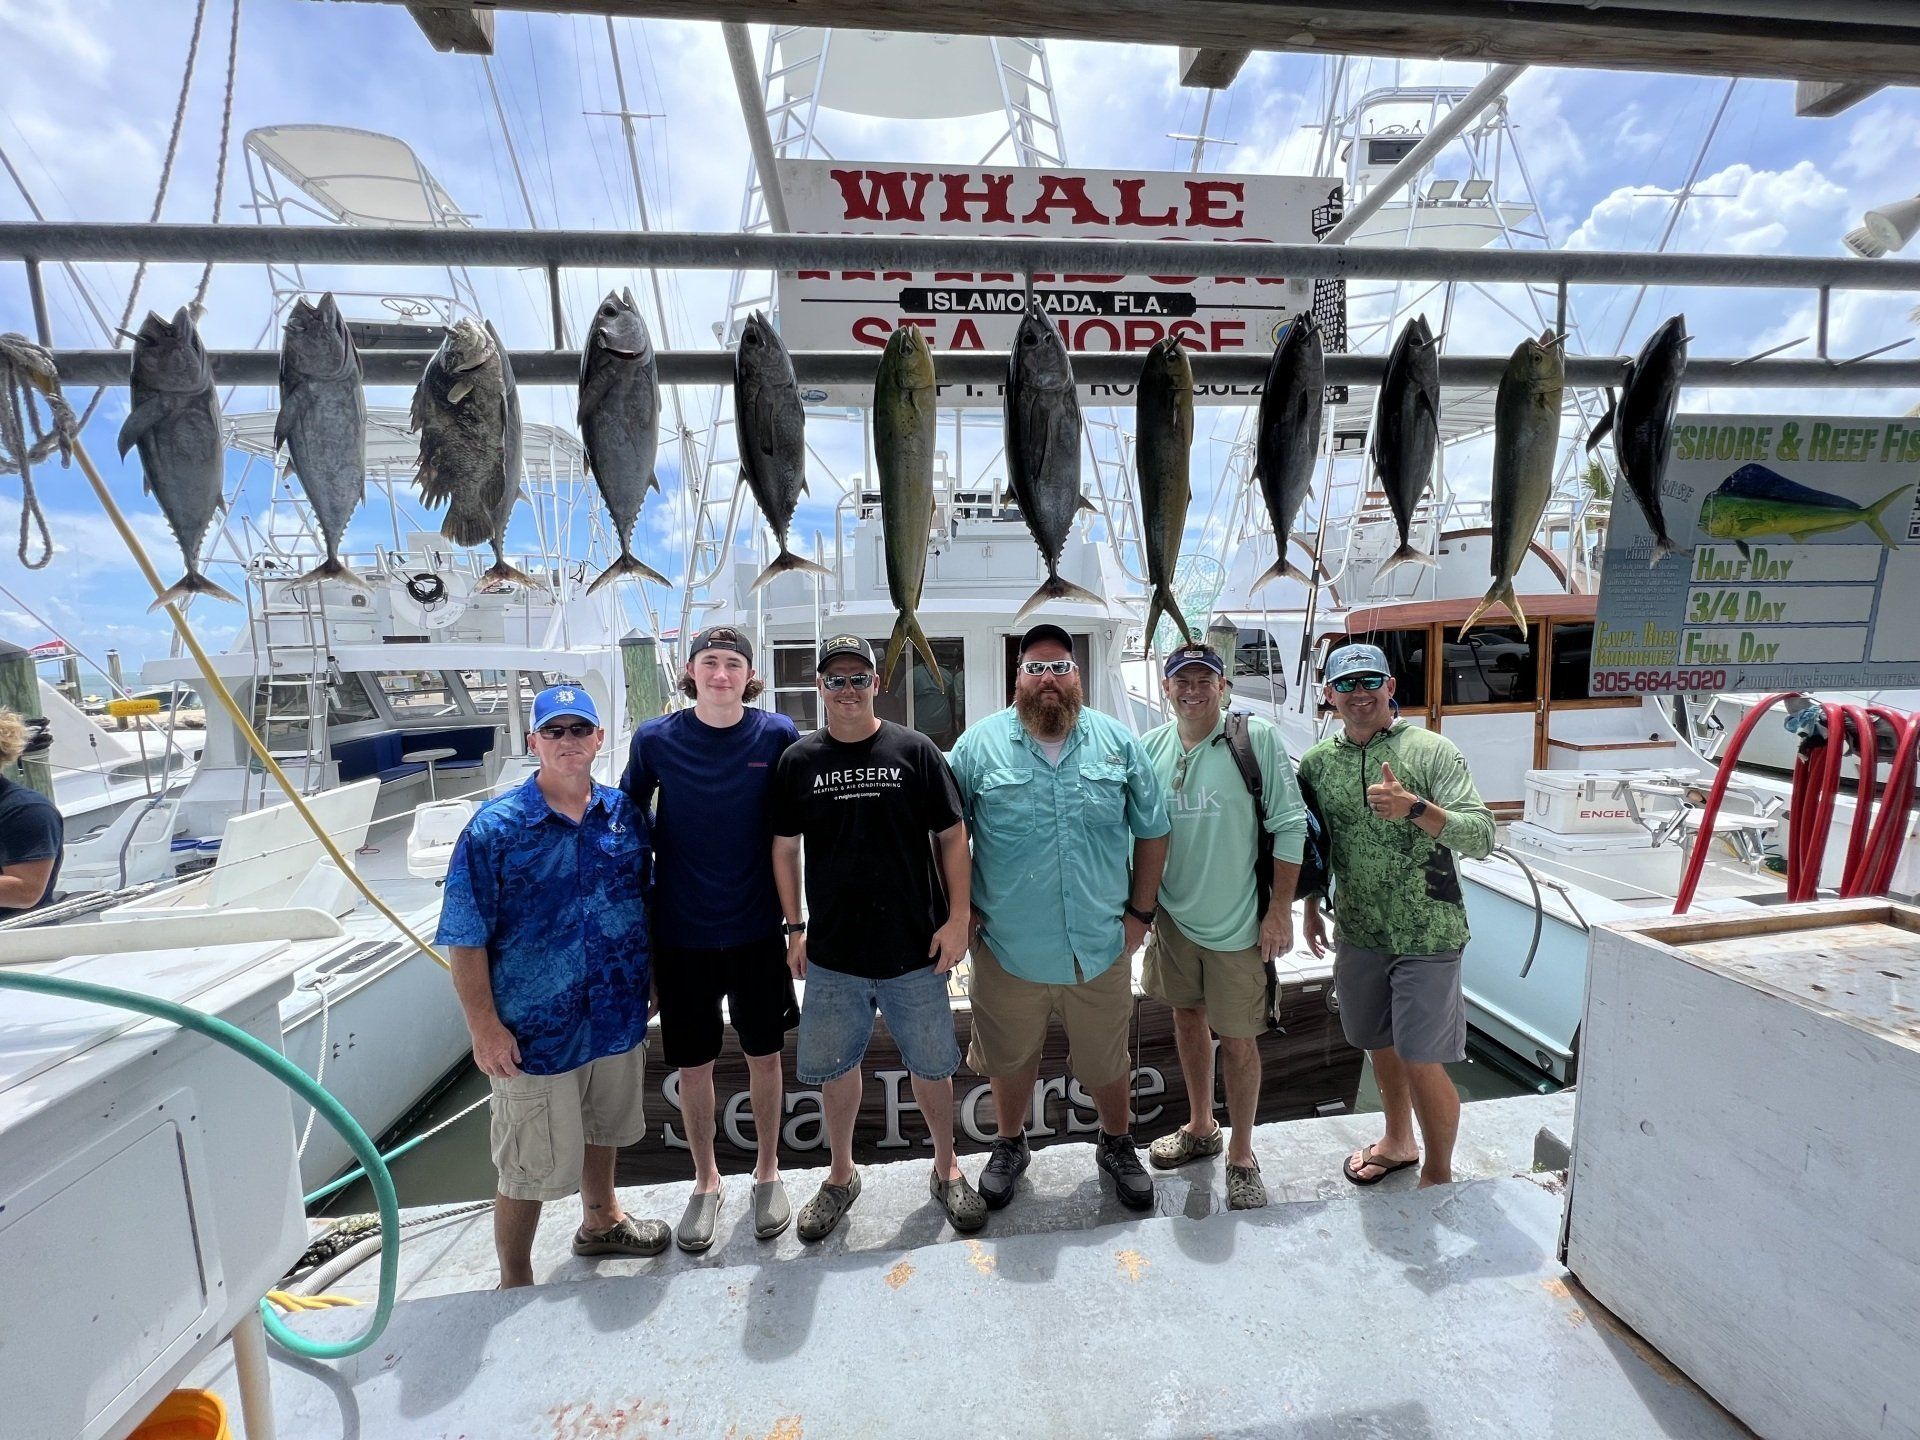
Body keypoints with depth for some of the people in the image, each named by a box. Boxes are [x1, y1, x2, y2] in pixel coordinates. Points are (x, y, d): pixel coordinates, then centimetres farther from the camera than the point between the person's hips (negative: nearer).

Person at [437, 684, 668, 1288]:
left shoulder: (625, 814, -4)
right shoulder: (496, 827, -16)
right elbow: (466, 940, -13)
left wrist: (655, 980, 9)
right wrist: (485, 1027, -14)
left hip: (617, 1014, 5)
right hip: (534, 1030, -4)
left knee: (602, 1128, 27)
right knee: (531, 1166, 13)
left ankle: (600, 1221, 53)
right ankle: (515, 1284, 39)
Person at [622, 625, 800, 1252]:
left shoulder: (776, 735, -9)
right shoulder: (655, 739, -7)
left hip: (758, 928, 0)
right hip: (681, 932, 1)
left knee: (764, 1056, 15)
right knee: (693, 1064, 15)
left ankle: (767, 1171, 40)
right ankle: (706, 1181, 40)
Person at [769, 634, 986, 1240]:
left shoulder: (915, 750, -4)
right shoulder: (798, 760, 1)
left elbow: (952, 837, -2)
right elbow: (785, 849, 7)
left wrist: (958, 918, -6)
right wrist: (795, 929, 5)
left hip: (915, 950, -1)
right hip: (832, 952, 2)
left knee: (932, 1065, 14)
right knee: (835, 1067, 17)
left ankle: (946, 1168, 40)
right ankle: (841, 1175, 42)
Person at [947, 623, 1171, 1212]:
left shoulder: (1118, 742, -2)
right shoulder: (980, 743, -8)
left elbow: (1152, 831, 5)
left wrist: (1140, 911, 3)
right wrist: (960, 911, -4)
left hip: (1101, 949, 1)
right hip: (1007, 950, -1)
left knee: (1107, 1063, 20)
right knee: (1010, 1059, 20)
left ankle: (1117, 1145, 49)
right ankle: (1009, 1145, 48)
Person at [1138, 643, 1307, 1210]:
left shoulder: (1257, 738, -14)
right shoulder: (1149, 748, -1)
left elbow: (1289, 826, -12)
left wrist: (1280, 909, -13)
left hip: (1236, 923, -4)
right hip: (1173, 915, 5)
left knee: (1237, 1038, 7)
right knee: (1187, 1019, 20)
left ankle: (1241, 1156, 31)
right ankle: (1200, 1128, 43)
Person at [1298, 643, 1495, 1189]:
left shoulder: (1432, 750, -11)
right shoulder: (1316, 762, 1)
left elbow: (1482, 837, -16)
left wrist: (1414, 807, -31)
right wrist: (1311, 908, 13)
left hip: (1426, 937, -4)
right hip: (1358, 934, 4)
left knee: (1422, 1062, 3)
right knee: (1381, 1045, 21)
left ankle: (1439, 1174, 29)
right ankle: (1398, 1141, 45)